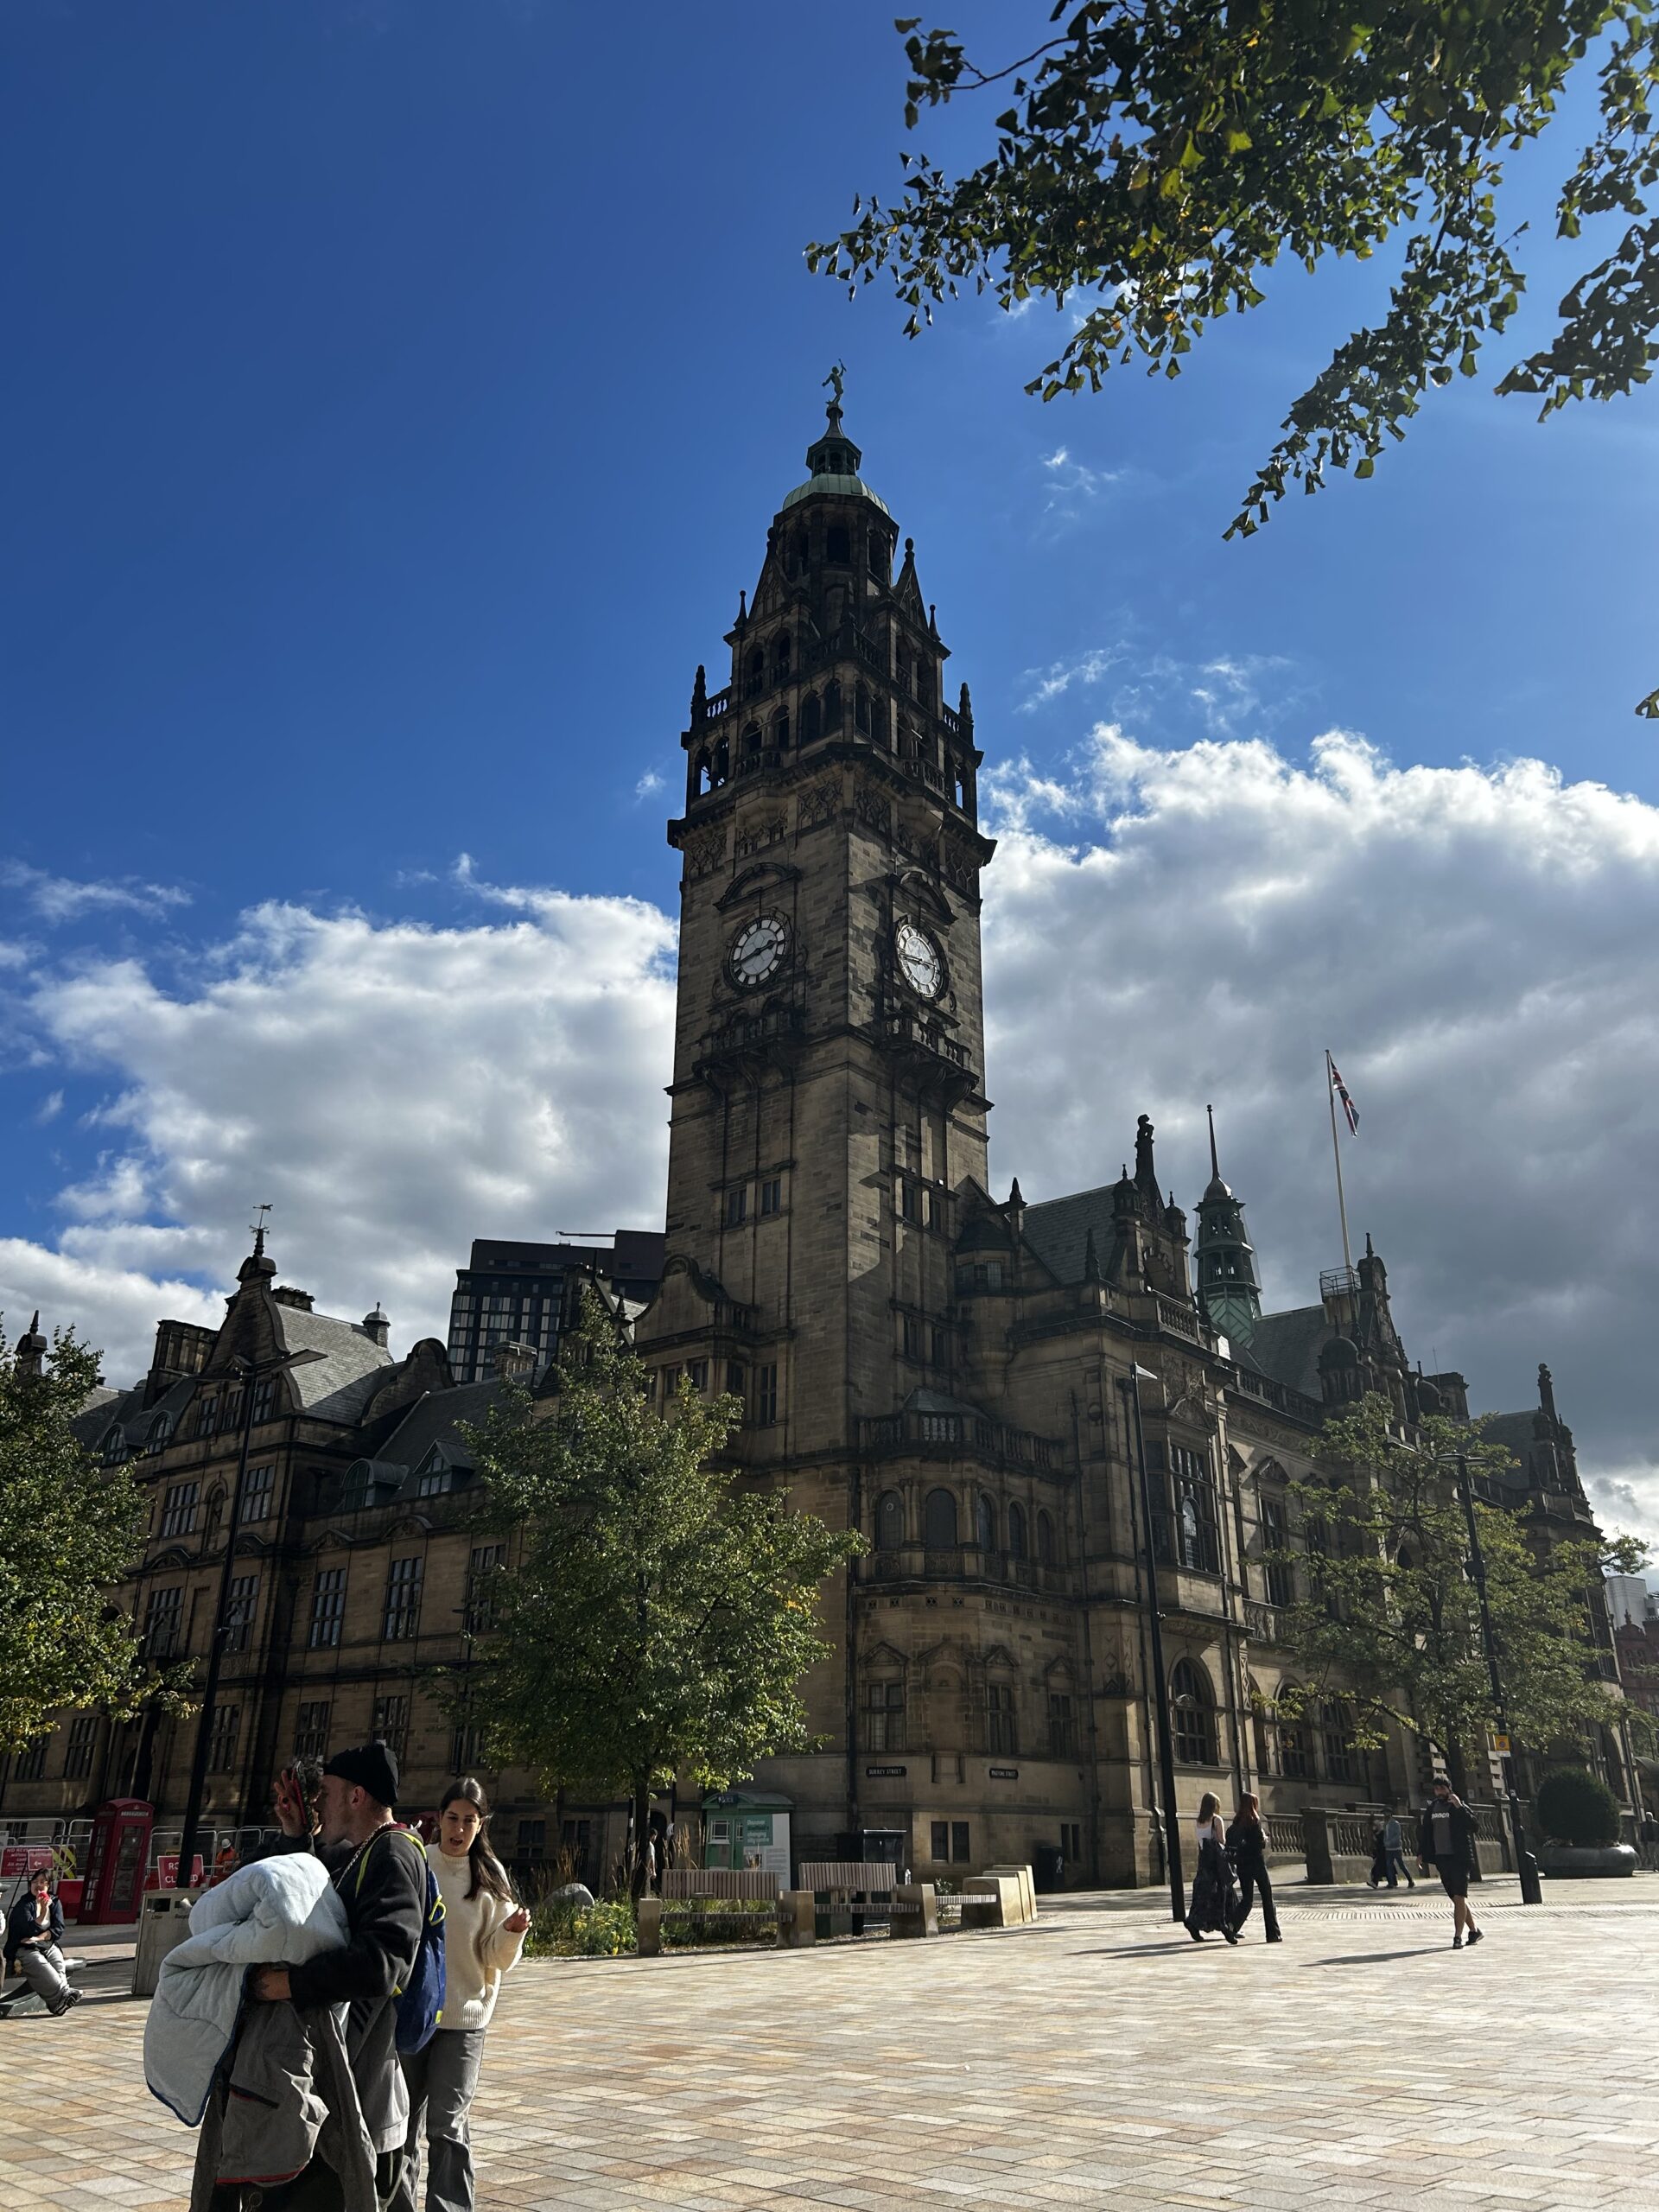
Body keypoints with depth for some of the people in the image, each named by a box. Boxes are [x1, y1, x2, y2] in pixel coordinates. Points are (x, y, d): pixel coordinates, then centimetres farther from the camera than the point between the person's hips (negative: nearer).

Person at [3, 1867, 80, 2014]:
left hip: (49, 1945, 3)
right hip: (26, 1948, -3)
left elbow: (59, 1929, 1)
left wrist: (39, 1937, -13)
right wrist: (43, 1912, -23)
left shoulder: (55, 1902, 9)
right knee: (39, 1964, -34)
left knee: (58, 1963, -29)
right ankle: (64, 1993, -41)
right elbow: (29, 1930, -14)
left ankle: (57, 2001, -39)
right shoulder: (23, 1905, -2)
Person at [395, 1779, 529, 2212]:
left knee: (447, 2124, -1)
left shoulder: (490, 1876, -4)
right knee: (402, 2120, 13)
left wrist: (512, 1932, -21)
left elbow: (496, 1958, -2)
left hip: (464, 2017, -1)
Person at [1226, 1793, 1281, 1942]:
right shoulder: (1254, 1820, -11)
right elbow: (1260, 1843, -15)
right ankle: (1273, 1934, 10)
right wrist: (1265, 1839, 4)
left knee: (1246, 1899, 10)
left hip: (1242, 1864, 6)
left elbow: (1229, 1840, 7)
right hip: (1256, 1862, -6)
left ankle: (1232, 1926, -10)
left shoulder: (1237, 1821, 6)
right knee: (1267, 1898, 8)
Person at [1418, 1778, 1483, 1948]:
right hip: (1441, 1858, 6)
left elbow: (1472, 1824, -18)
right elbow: (1425, 1832, 17)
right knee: (1456, 1898, 12)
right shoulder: (1431, 1808, 12)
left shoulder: (1460, 1807, -3)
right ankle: (1473, 1930, 27)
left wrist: (1459, 1807, -25)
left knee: (1459, 1897, -9)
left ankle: (1458, 1937, -8)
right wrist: (1421, 1853, 11)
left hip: (1459, 1858, -6)